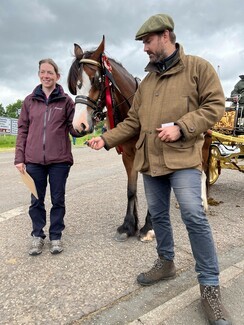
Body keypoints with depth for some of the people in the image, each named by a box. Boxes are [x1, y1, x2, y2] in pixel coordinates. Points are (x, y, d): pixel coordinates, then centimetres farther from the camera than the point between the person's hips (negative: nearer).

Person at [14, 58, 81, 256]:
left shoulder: (66, 100, 1)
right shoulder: (30, 101, 6)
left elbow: (74, 129, 1)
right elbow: (22, 130, 6)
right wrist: (19, 158, 1)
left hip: (59, 160, -1)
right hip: (34, 160, 2)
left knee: (58, 200, 10)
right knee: (36, 201, 12)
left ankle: (56, 236, 27)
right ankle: (38, 235, 30)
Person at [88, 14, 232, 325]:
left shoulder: (198, 67, 2)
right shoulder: (146, 82, 16)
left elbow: (214, 105, -6)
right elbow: (132, 121, 15)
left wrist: (181, 127, -19)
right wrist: (106, 138, 4)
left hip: (183, 158, -6)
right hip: (150, 160, 6)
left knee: (194, 216, -13)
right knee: (158, 215, 13)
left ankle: (210, 287, 4)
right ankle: (166, 262, 35)